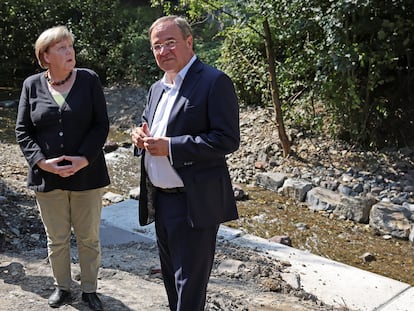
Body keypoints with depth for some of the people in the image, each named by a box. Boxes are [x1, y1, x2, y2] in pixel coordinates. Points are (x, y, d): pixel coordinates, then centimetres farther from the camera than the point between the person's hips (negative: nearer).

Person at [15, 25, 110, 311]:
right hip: (48, 177, 1)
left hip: (86, 174, -1)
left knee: (89, 237, 11)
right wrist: (42, 161, -13)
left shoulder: (89, 80, -2)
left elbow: (101, 124, -4)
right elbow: (23, 130, 2)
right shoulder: (32, 85, 2)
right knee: (57, 239, 13)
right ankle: (62, 287, 33)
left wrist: (84, 159, -16)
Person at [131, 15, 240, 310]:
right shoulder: (158, 87, 13)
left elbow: (228, 139, -19)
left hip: (194, 202, -8)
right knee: (171, 277, 21)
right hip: (159, 199, 8)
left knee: (190, 283, 3)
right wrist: (141, 136, -1)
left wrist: (170, 146, -23)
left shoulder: (214, 82, -12)